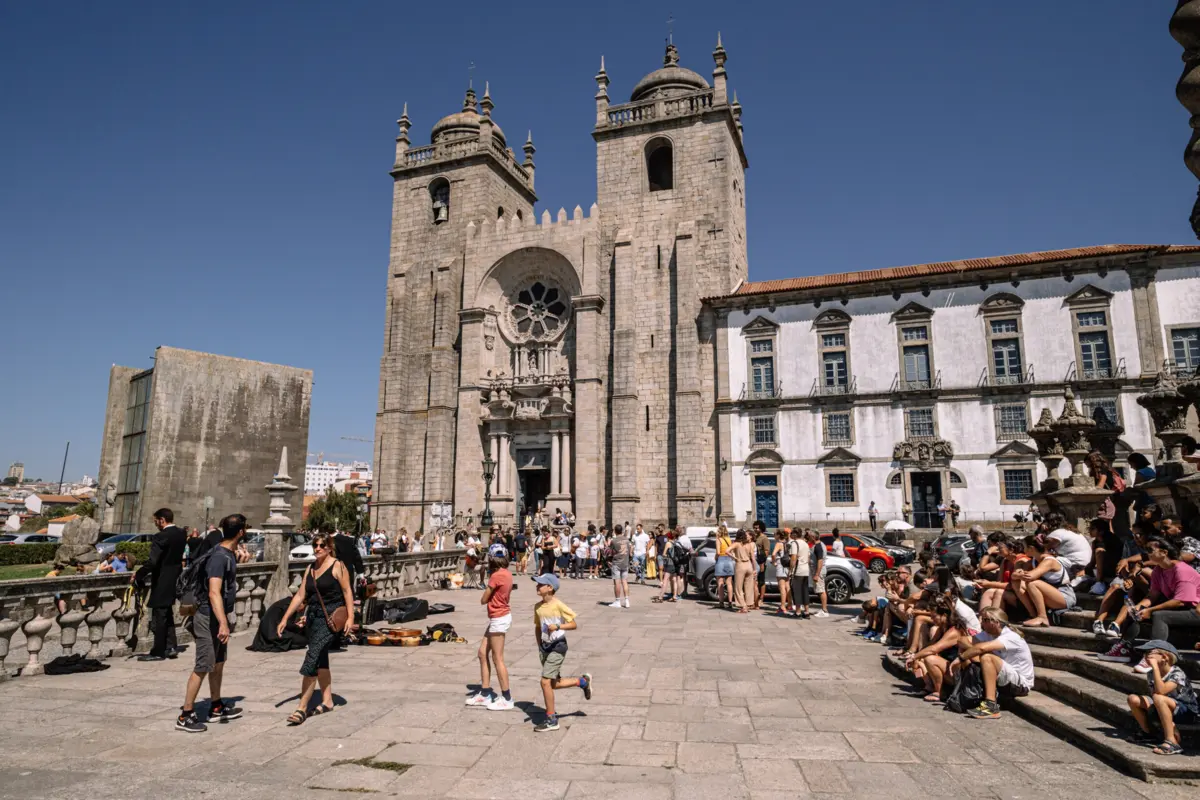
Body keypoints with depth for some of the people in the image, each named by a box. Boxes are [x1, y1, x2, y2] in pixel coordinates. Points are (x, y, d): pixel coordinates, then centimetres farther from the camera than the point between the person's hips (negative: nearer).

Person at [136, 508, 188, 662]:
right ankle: (170, 646, 21)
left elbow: (152, 561, -24)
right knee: (168, 614, 20)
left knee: (159, 617, 2)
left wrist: (138, 575, -12)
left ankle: (158, 652, 9)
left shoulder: (161, 537, -20)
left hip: (162, 581, -8)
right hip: (175, 579, 8)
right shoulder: (181, 534, 4)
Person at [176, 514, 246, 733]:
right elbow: (214, 593, -32)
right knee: (203, 666, -4)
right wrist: (223, 623, -38)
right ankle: (185, 716, 5)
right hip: (210, 618, -10)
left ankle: (216, 707, 29)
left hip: (218, 616, 10)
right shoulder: (219, 557, -24)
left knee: (218, 662, 18)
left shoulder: (228, 554, 7)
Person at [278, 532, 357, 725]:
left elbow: (347, 592, -11)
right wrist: (285, 619, 8)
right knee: (320, 660, 14)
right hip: (313, 617, 8)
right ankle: (327, 701, 25)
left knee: (311, 659, -14)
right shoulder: (311, 568, 13)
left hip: (330, 619, -8)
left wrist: (350, 617, -19)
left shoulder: (337, 566, -7)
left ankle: (302, 707, -12)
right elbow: (300, 595, 13)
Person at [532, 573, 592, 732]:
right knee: (554, 684, 12)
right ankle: (583, 681, 35)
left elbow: (574, 625, -12)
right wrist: (540, 647, 11)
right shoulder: (538, 607, 4)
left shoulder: (559, 605, -15)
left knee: (545, 681, -11)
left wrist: (558, 627, -26)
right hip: (545, 646, 7)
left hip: (558, 646, -7)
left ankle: (551, 720, 3)